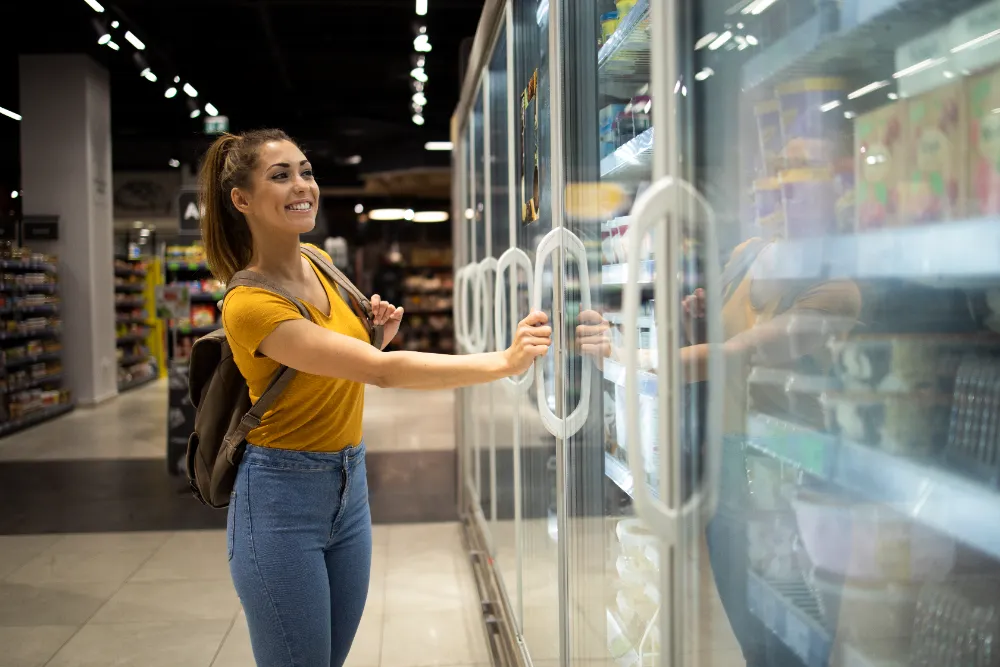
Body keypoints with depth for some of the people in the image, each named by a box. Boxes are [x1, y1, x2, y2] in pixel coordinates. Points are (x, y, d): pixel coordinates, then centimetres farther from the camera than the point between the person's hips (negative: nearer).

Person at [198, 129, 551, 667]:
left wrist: (379, 337, -3)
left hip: (349, 486, 8)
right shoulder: (249, 304, -22)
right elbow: (381, 372, -30)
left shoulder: (317, 263, 4)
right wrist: (504, 362, -35)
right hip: (281, 500, -7)